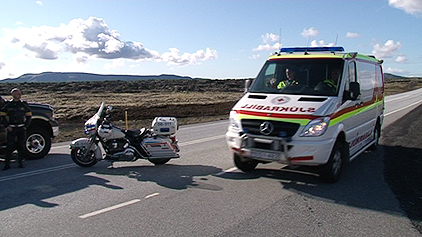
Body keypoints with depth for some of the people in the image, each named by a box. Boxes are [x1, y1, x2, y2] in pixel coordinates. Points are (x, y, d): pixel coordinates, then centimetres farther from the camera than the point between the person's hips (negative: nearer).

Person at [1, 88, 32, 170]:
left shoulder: (23, 104, 7)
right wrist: (7, 126, -2)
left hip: (21, 128, 1)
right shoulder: (8, 105, 4)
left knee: (21, 146, 3)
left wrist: (26, 126, 3)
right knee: (10, 146, -4)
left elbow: (29, 116, 12)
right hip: (11, 128, -1)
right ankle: (7, 164, 3)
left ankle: (20, 162, 13)